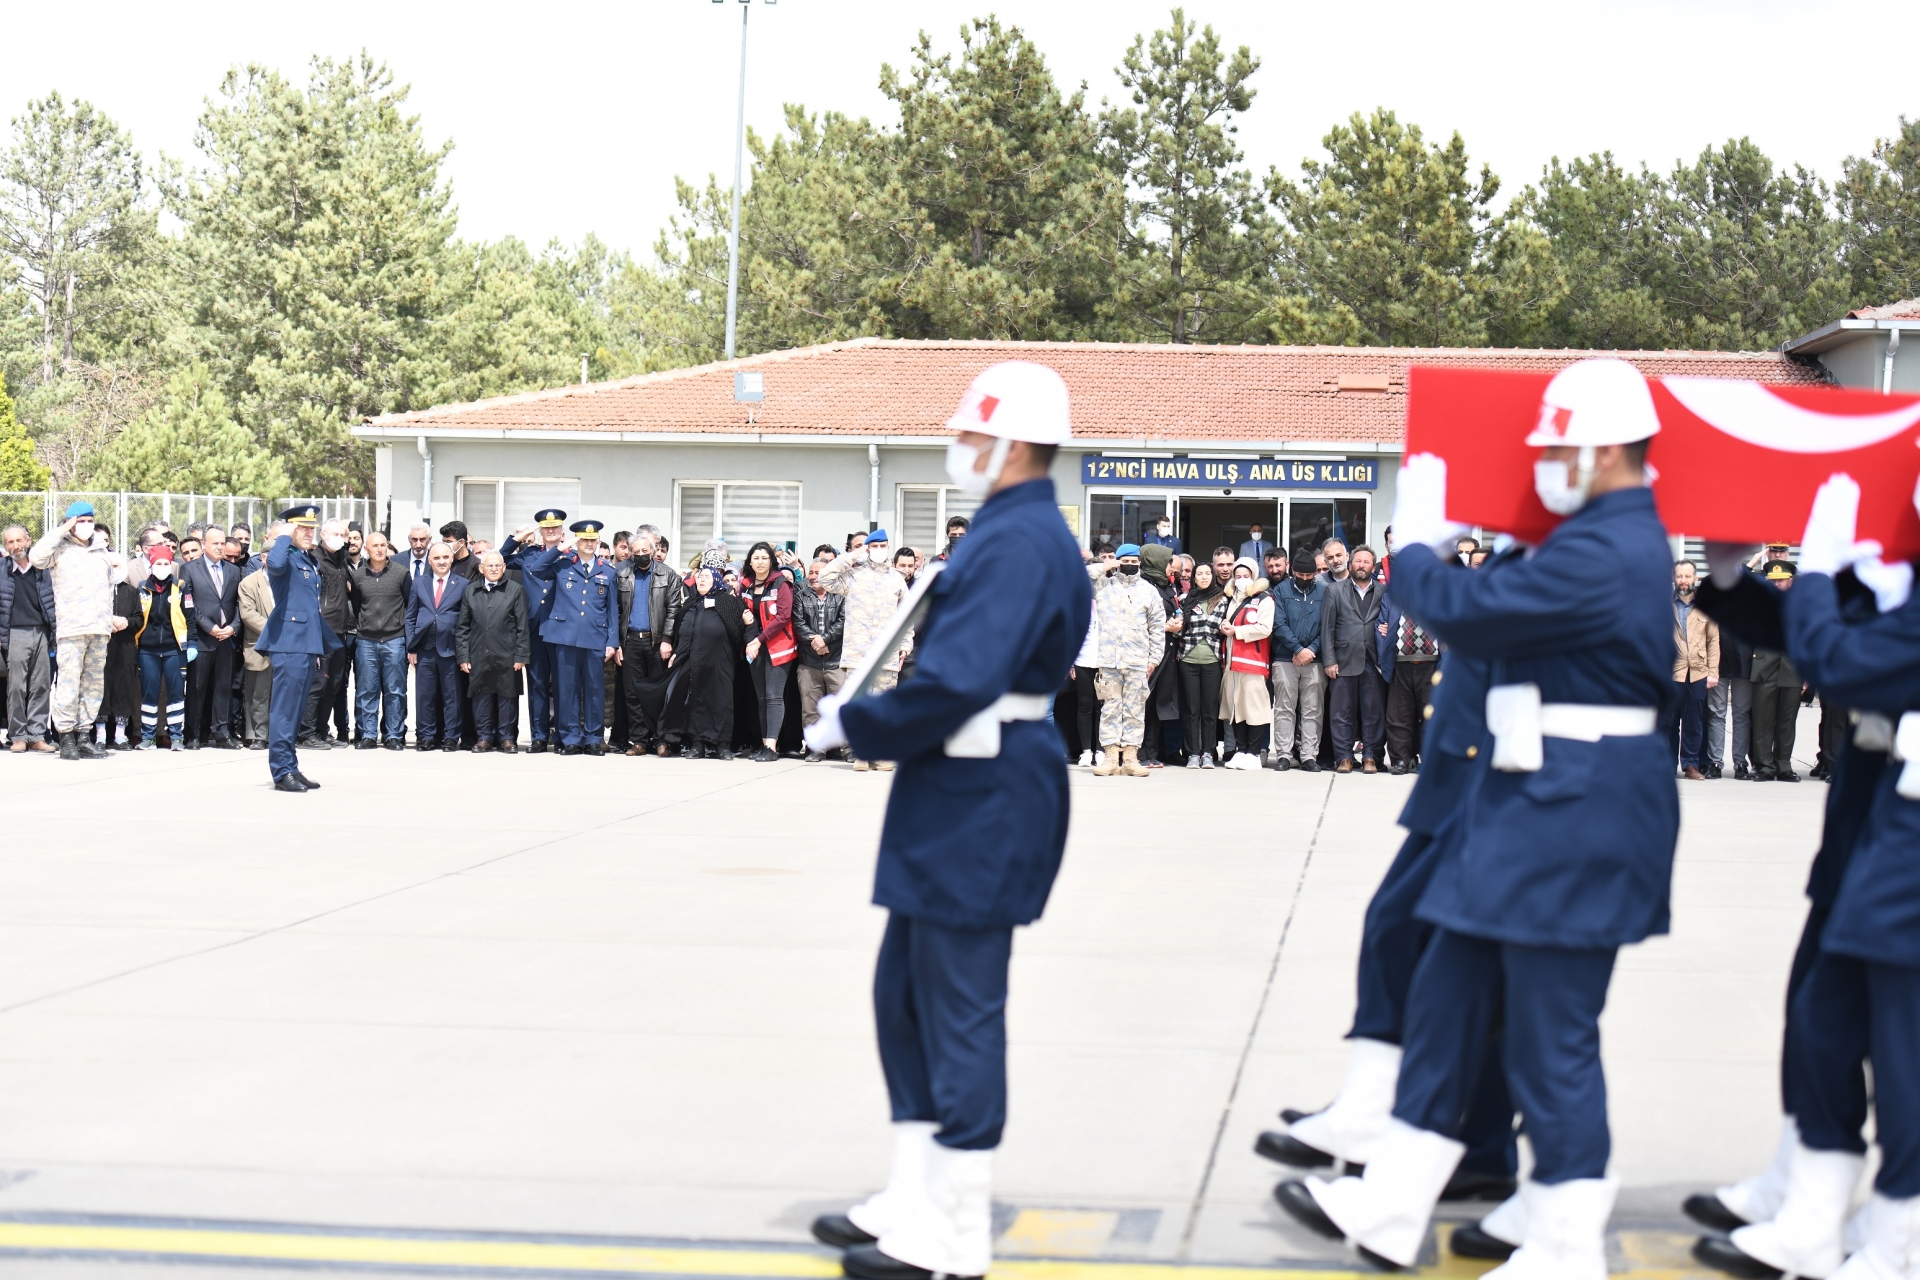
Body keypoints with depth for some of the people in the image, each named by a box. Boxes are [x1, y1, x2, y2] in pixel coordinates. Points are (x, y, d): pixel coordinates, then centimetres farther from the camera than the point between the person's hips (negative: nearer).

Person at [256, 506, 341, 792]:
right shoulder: (287, 557, -7)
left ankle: (291, 768, 17)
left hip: (309, 644, 9)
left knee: (296, 710, 12)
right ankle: (282, 771, -8)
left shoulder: (312, 561, 20)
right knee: (285, 708, -8)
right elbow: (274, 563, -35)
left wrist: (321, 648, 24)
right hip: (289, 642, -9)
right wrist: (285, 537, -18)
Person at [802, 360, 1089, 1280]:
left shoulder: (1018, 541, -19)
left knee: (958, 1014, -2)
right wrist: (869, 722, 6)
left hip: (981, 807, -11)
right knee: (906, 994, 18)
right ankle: (915, 1200, 28)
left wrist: (853, 726, -13)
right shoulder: (1014, 532, 14)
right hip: (959, 798, 11)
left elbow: (956, 682, -27)